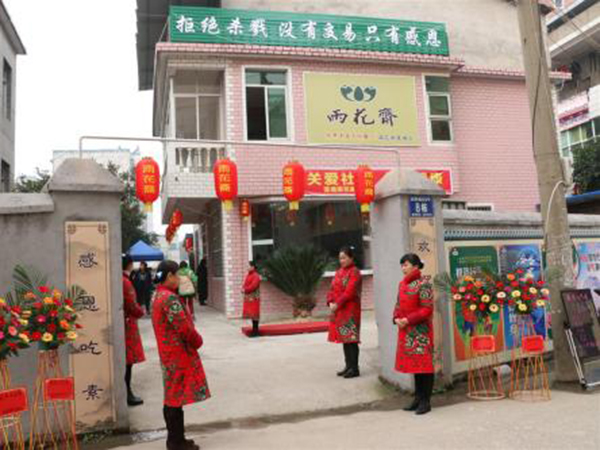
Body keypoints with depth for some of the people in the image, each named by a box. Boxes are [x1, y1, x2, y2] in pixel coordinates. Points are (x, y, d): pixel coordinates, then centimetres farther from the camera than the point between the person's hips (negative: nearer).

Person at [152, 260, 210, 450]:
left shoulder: (159, 295, 12)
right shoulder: (170, 298, -21)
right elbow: (184, 328, -23)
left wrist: (193, 340, 9)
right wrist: (198, 341, -6)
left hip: (169, 354, 10)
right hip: (179, 354, -10)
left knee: (172, 398, 16)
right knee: (177, 399, -1)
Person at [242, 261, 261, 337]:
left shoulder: (256, 276, -12)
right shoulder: (248, 275, 17)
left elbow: (253, 286, -21)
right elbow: (245, 284, 18)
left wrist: (245, 290, -16)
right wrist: (243, 289, -2)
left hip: (254, 298, -9)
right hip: (248, 297, 9)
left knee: (254, 314, -6)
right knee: (251, 313, 12)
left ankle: (256, 331, -1)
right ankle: (254, 330, 20)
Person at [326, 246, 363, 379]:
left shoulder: (354, 272, -10)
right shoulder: (339, 271, 15)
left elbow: (349, 292, -18)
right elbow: (333, 288, 14)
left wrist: (337, 304, -18)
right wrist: (330, 302, -2)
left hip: (350, 310, -8)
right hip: (338, 310, 8)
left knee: (351, 339, -6)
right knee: (344, 338, 13)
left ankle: (354, 368, 1)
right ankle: (348, 366, 22)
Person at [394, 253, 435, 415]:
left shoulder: (423, 284, -13)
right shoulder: (402, 284, 12)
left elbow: (427, 309, -17)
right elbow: (399, 304, 17)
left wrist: (408, 320, -19)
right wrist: (396, 318, -2)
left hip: (421, 331, -8)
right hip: (406, 331, 8)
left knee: (424, 365, 0)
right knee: (413, 364, 15)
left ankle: (425, 401, 9)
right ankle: (418, 397, 26)